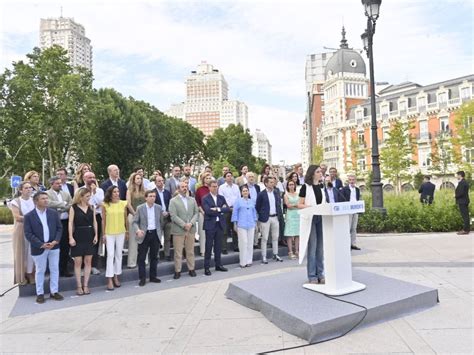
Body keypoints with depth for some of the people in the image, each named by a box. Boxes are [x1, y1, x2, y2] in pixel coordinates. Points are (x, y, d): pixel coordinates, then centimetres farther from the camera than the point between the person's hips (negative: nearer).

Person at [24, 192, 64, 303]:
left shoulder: (53, 213, 2)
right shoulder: (29, 216, -6)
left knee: (54, 269, 9)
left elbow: (59, 228, 3)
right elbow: (28, 233, -9)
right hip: (39, 248, -3)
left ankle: (54, 291, 20)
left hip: (54, 246, 3)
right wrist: (41, 244, -17)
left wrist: (55, 241, -12)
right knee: (40, 271, 9)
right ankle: (40, 293, 21)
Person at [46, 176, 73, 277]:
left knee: (65, 246, 7)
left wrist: (60, 209, -10)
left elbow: (71, 205, 5)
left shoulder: (66, 194, 15)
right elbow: (49, 204, -19)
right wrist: (63, 204, -13)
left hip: (65, 222, 4)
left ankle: (64, 268, 18)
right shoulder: (47, 194, -1)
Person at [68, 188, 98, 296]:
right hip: (78, 236, -3)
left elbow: (94, 222, 9)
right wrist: (71, 237, -13)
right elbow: (70, 223, -6)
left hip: (90, 236, 4)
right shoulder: (73, 207, -3)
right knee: (78, 262, 2)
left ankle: (85, 285, 13)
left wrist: (96, 235, 2)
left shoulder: (91, 207, 8)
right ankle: (79, 286, 11)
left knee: (88, 261, 5)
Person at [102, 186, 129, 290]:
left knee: (119, 254, 10)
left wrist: (127, 232, 8)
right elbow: (103, 220, -1)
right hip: (109, 233, -2)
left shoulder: (123, 204, 0)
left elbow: (125, 218, 6)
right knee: (110, 255, -4)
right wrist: (104, 234, -4)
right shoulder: (106, 205, -4)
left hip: (121, 232, 3)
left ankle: (116, 277, 23)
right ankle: (109, 280, 2)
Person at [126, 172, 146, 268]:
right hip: (133, 216, -3)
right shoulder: (130, 191, 2)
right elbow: (128, 204, -6)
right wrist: (136, 214, -8)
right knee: (133, 239, 0)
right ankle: (131, 262, 6)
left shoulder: (143, 190, 11)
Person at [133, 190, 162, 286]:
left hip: (155, 234, 3)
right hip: (144, 235, -2)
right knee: (141, 257, 1)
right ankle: (142, 278, 11)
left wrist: (160, 231, 1)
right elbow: (135, 222, -3)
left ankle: (153, 276, 21)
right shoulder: (140, 208, -4)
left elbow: (161, 220, 9)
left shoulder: (158, 207, 3)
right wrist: (138, 230, -20)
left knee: (154, 257, 10)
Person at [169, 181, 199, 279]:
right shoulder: (173, 201, -2)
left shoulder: (192, 200, 12)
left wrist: (191, 223, -9)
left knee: (190, 251, 10)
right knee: (178, 252, 2)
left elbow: (196, 213, 7)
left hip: (191, 229, 4)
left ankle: (191, 269, 21)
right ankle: (177, 271, 11)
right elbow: (173, 216, -10)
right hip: (178, 230, -3)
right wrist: (184, 225, -15)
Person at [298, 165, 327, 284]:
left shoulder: (321, 187, 13)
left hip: (321, 218, 6)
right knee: (312, 247, -2)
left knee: (320, 248, 9)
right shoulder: (305, 187, -4)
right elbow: (300, 204, -5)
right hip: (310, 218, -6)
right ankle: (312, 276, 8)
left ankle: (320, 274, 19)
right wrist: (309, 206, -22)